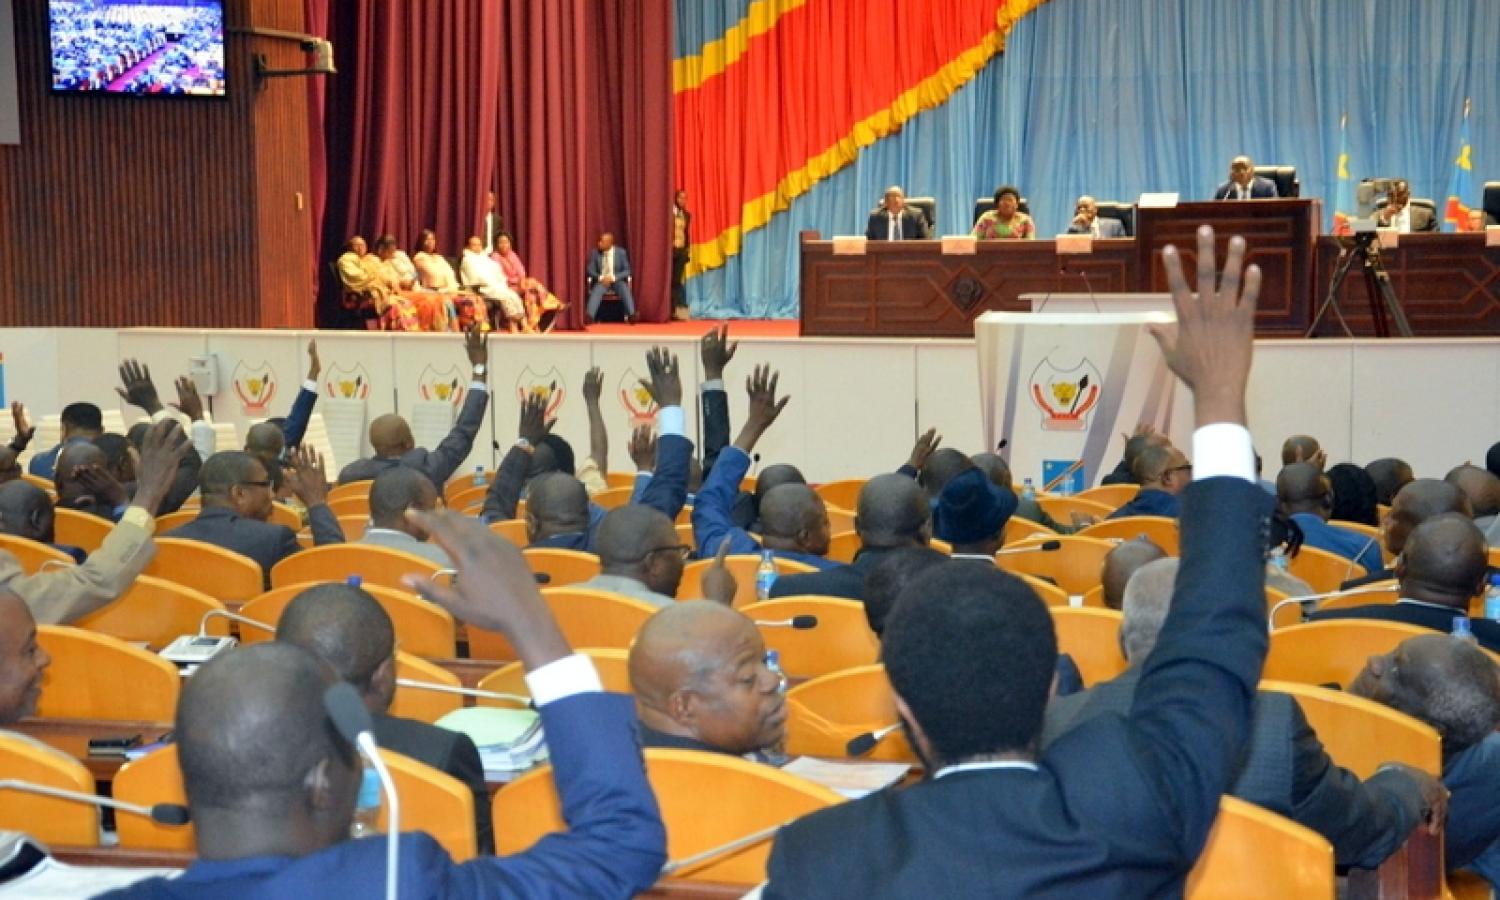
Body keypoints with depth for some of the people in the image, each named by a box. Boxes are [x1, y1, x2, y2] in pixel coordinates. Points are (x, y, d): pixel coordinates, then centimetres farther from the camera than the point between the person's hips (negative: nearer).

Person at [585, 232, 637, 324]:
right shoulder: (595, 253, 3)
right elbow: (590, 269, 2)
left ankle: (631, 316, -46)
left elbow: (627, 271, -3)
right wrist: (601, 278, -17)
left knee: (625, 291, -33)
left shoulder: (621, 252, -1)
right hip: (601, 281, 1)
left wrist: (613, 278, -18)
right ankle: (589, 317, -50)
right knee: (596, 292, -33)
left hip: (617, 281, -1)